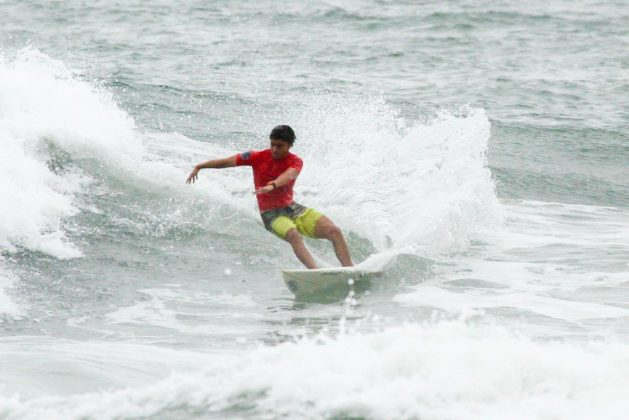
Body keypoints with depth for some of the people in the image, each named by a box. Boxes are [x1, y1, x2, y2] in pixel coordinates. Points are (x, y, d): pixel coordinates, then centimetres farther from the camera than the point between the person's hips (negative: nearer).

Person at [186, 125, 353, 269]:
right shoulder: (258, 157, -6)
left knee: (334, 231, -10)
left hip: (293, 208, 4)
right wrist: (199, 166, -5)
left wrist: (273, 185, -51)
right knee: (294, 235, -35)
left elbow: (289, 175, -30)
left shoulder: (295, 162, -6)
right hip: (271, 214, -4)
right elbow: (227, 162, 0)